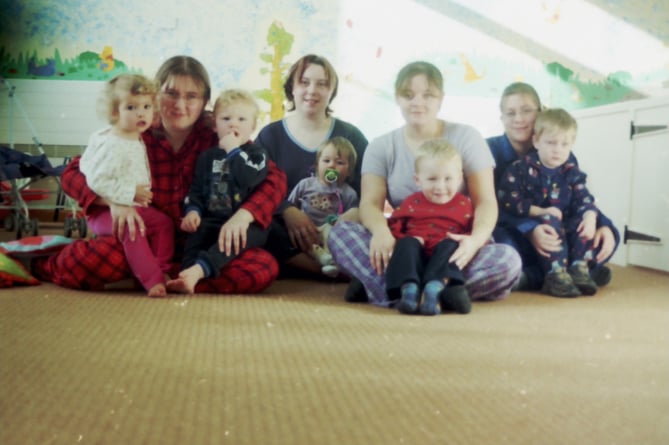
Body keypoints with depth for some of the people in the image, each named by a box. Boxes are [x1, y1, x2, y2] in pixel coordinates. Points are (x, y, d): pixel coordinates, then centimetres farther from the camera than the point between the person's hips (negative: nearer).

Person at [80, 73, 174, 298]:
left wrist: (144, 194, 4)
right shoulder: (111, 145, -20)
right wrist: (131, 193, -25)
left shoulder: (138, 142, 9)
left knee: (163, 222, -1)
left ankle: (162, 270, 0)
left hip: (136, 206, 9)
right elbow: (97, 181, -26)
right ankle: (152, 280, -31)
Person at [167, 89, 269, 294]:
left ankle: (197, 270, -54)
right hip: (214, 220, 4)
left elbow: (248, 179, -15)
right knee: (197, 231, -28)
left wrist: (234, 151, -9)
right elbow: (196, 189, 15)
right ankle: (185, 275, -48)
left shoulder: (256, 154, 7)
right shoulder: (207, 156, 19)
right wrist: (193, 210, -5)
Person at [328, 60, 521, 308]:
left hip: (455, 248, 0)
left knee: (508, 261, -32)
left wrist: (476, 239, -28)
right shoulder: (381, 147, 8)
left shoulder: (466, 138, 3)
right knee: (340, 232, -23)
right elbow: (370, 202, -5)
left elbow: (485, 201, -5)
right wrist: (381, 231, -31)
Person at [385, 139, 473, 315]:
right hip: (416, 256, 1)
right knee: (407, 243, -27)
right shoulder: (411, 202, 13)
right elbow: (393, 227, 7)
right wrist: (409, 240, -14)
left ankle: (435, 286, -51)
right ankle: (409, 287, -48)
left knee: (450, 245, -29)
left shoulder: (464, 204, 13)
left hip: (445, 259, 0)